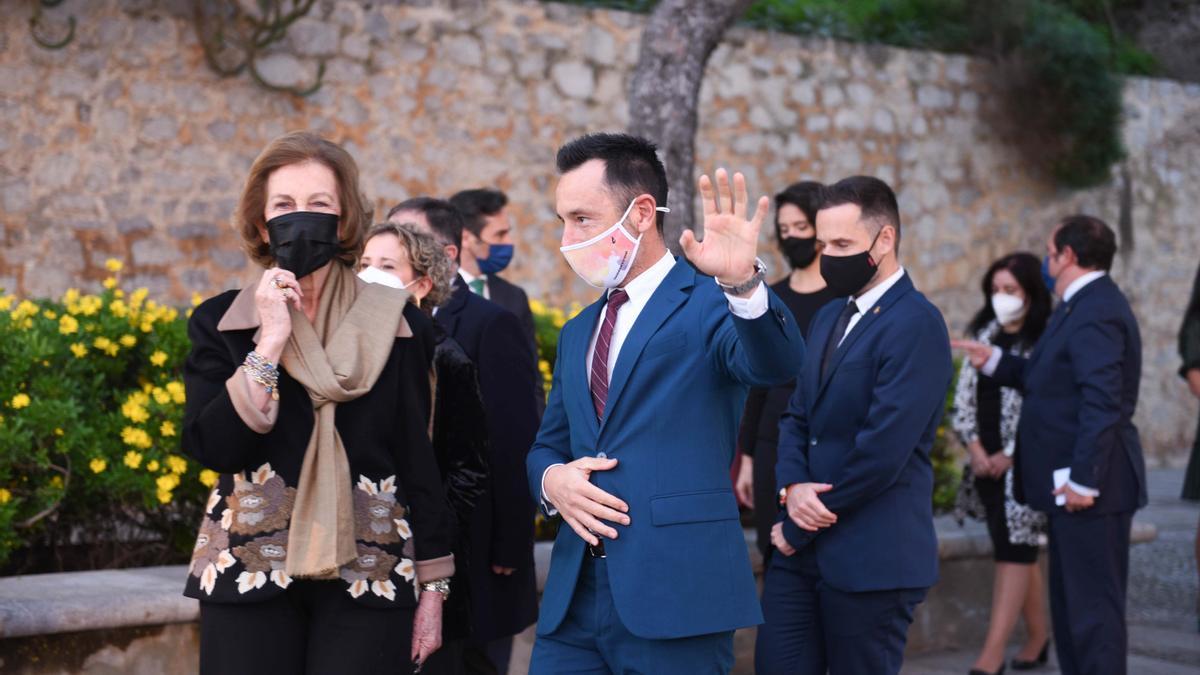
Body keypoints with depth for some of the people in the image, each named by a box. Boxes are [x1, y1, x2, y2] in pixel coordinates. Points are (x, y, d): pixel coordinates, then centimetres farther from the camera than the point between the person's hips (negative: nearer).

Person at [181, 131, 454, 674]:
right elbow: (209, 448, -9)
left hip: (369, 578, 0)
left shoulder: (396, 324, 2)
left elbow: (418, 459, 4)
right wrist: (270, 342, -15)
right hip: (250, 576, 0)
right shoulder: (219, 322, 2)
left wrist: (434, 584, 3)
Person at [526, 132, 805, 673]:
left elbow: (776, 364, -22)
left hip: (676, 592, -6)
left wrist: (743, 283, -41)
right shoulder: (578, 333, 17)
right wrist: (551, 478, -1)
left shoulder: (709, 303, -3)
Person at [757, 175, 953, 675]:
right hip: (804, 544, 8)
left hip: (871, 557, -7)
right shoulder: (830, 317, 15)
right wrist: (792, 487, -6)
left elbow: (883, 448, -20)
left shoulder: (915, 324, -14)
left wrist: (798, 527, -11)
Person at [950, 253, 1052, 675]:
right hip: (986, 461, 7)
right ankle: (1038, 637, 25)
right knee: (1020, 552, 14)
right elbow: (964, 395, 9)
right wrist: (975, 448, -3)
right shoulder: (984, 336, 12)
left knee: (1014, 552, -8)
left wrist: (1008, 456, -13)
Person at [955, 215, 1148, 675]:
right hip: (1073, 481, 11)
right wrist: (993, 361, 17)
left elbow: (1102, 402, -26)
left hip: (1089, 486, -11)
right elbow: (1047, 379, 21)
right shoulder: (1083, 306, 16)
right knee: (1070, 603, 17)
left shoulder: (1097, 312, -19)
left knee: (1093, 604, -5)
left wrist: (1083, 478, -26)